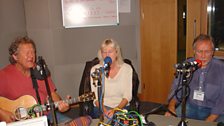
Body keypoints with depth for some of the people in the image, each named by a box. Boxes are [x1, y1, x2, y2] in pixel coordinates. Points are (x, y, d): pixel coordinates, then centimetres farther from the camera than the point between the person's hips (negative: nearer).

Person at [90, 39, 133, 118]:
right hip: (101, 107, -1)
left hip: (122, 107, 1)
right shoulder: (95, 70, -1)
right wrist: (105, 111, -22)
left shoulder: (127, 68, 0)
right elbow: (96, 97, -4)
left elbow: (127, 96, -4)